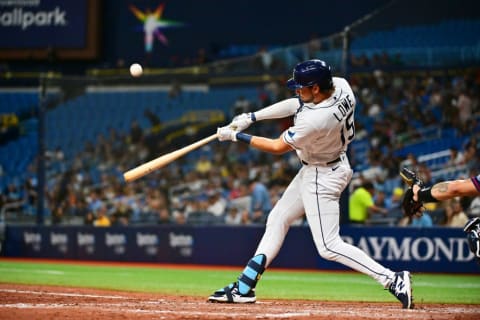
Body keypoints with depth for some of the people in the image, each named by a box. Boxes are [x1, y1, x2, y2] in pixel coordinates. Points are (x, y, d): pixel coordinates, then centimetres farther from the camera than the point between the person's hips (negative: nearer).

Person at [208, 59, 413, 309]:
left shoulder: (316, 120, -35)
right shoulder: (340, 85, -13)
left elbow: (278, 147, -18)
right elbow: (296, 104, 3)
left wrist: (237, 136, -9)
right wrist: (251, 117, -1)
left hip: (322, 176, -10)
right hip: (312, 172, 10)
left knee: (328, 247, -7)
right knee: (277, 220, 17)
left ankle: (393, 279, -10)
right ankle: (244, 287, 23)